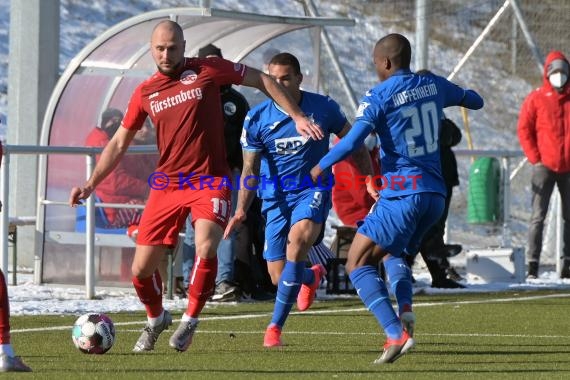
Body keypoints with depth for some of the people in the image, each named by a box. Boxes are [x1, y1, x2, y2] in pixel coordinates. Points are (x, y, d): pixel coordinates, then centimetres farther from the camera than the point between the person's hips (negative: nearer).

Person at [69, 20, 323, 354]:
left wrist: (297, 116, 1)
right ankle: (156, 319, 34)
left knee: (206, 247, -30)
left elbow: (262, 80, 5)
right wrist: (91, 185, 6)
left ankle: (190, 320, -8)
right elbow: (119, 143, 14)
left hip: (210, 181, -3)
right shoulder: (145, 93, 7)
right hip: (166, 185, 4)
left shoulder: (207, 70, -3)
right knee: (141, 269, 1)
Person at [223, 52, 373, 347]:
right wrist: (241, 210, -13)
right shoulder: (257, 118, -5)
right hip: (276, 197, 2)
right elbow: (250, 170, -1)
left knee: (299, 237, -32)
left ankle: (276, 325, -26)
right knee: (278, 275, 0)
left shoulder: (323, 108, -6)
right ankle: (311, 276, 42)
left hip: (313, 188, -2)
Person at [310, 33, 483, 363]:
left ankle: (396, 333, -18)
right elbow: (475, 101, 27)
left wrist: (321, 167, -4)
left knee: (358, 263, 1)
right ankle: (406, 311, -1)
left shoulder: (379, 97, -8)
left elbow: (353, 141, -18)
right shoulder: (433, 85, 10)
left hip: (402, 194, -7)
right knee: (393, 252, 28)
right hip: (435, 194, 7)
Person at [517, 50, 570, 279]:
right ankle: (532, 265, -9)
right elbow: (524, 130, 0)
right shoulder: (536, 99, 0)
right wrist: (535, 158, -7)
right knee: (538, 216, -7)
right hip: (545, 166, -4)